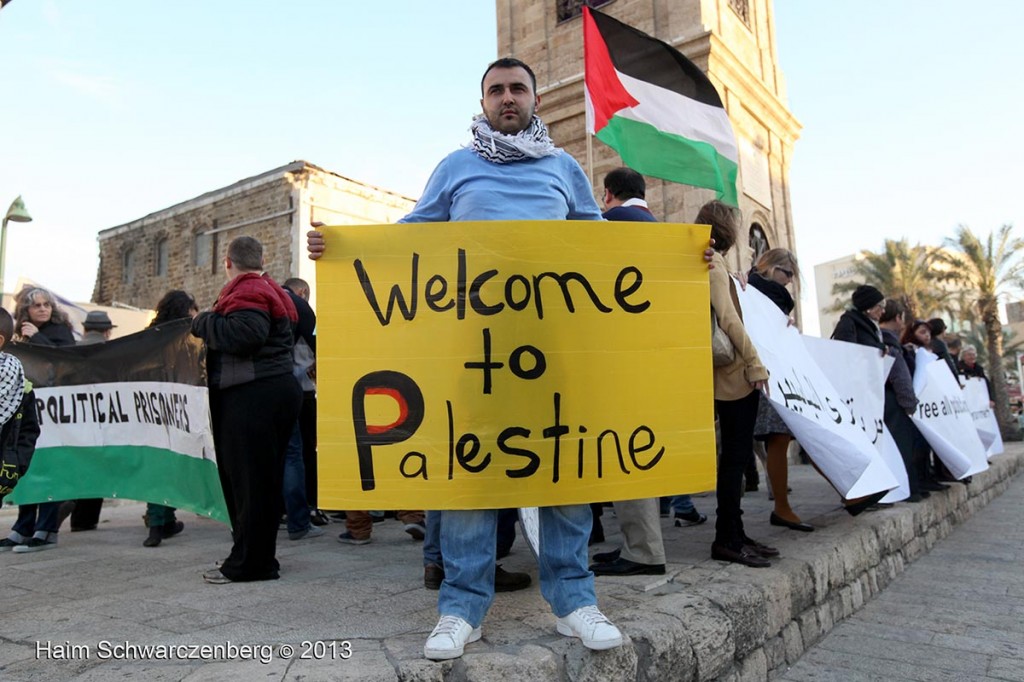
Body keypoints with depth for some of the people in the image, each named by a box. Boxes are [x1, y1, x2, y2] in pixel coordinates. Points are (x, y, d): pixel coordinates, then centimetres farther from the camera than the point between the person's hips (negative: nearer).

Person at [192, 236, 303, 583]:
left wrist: (203, 322, -10)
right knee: (260, 479, 14)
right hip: (277, 389, 11)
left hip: (253, 396, -11)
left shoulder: (247, 292, -10)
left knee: (249, 479, -5)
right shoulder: (268, 289, 21)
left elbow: (245, 333, -26)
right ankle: (258, 558, 23)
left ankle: (249, 563, 3)